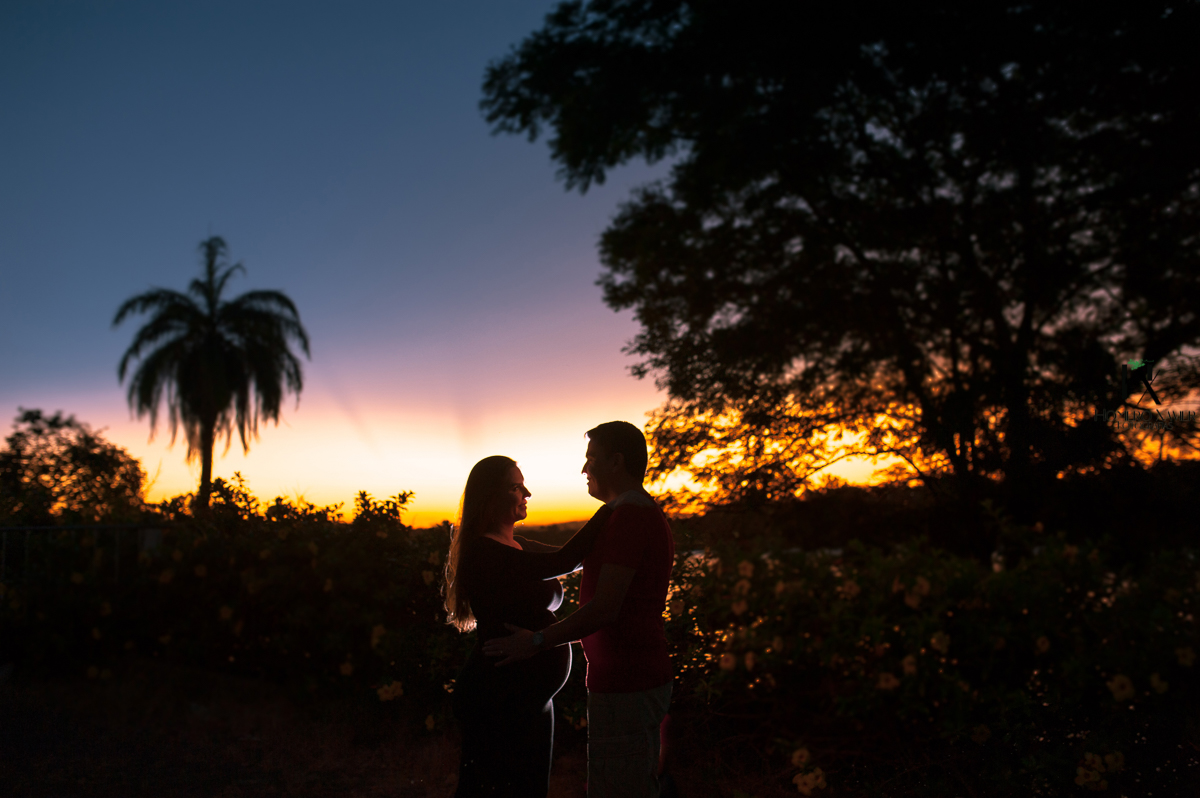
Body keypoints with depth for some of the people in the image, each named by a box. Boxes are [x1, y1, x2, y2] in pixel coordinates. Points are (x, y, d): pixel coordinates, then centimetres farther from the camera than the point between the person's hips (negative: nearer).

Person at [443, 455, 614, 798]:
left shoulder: (518, 546, 10)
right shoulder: (483, 552, -20)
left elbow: (574, 558, 14)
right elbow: (561, 563, -28)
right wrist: (611, 510, -24)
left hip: (531, 698, 10)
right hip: (498, 698, -9)